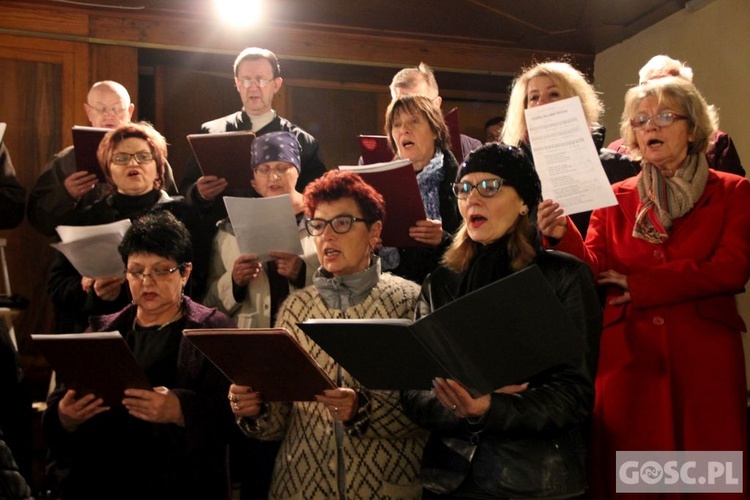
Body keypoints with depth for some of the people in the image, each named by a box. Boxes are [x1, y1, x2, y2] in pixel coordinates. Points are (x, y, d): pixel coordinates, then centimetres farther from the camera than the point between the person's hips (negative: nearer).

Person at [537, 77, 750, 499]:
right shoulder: (615, 199, 11)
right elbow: (594, 275, -1)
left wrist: (639, 284, -10)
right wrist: (563, 237, -20)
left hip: (704, 360, -1)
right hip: (628, 360, 1)